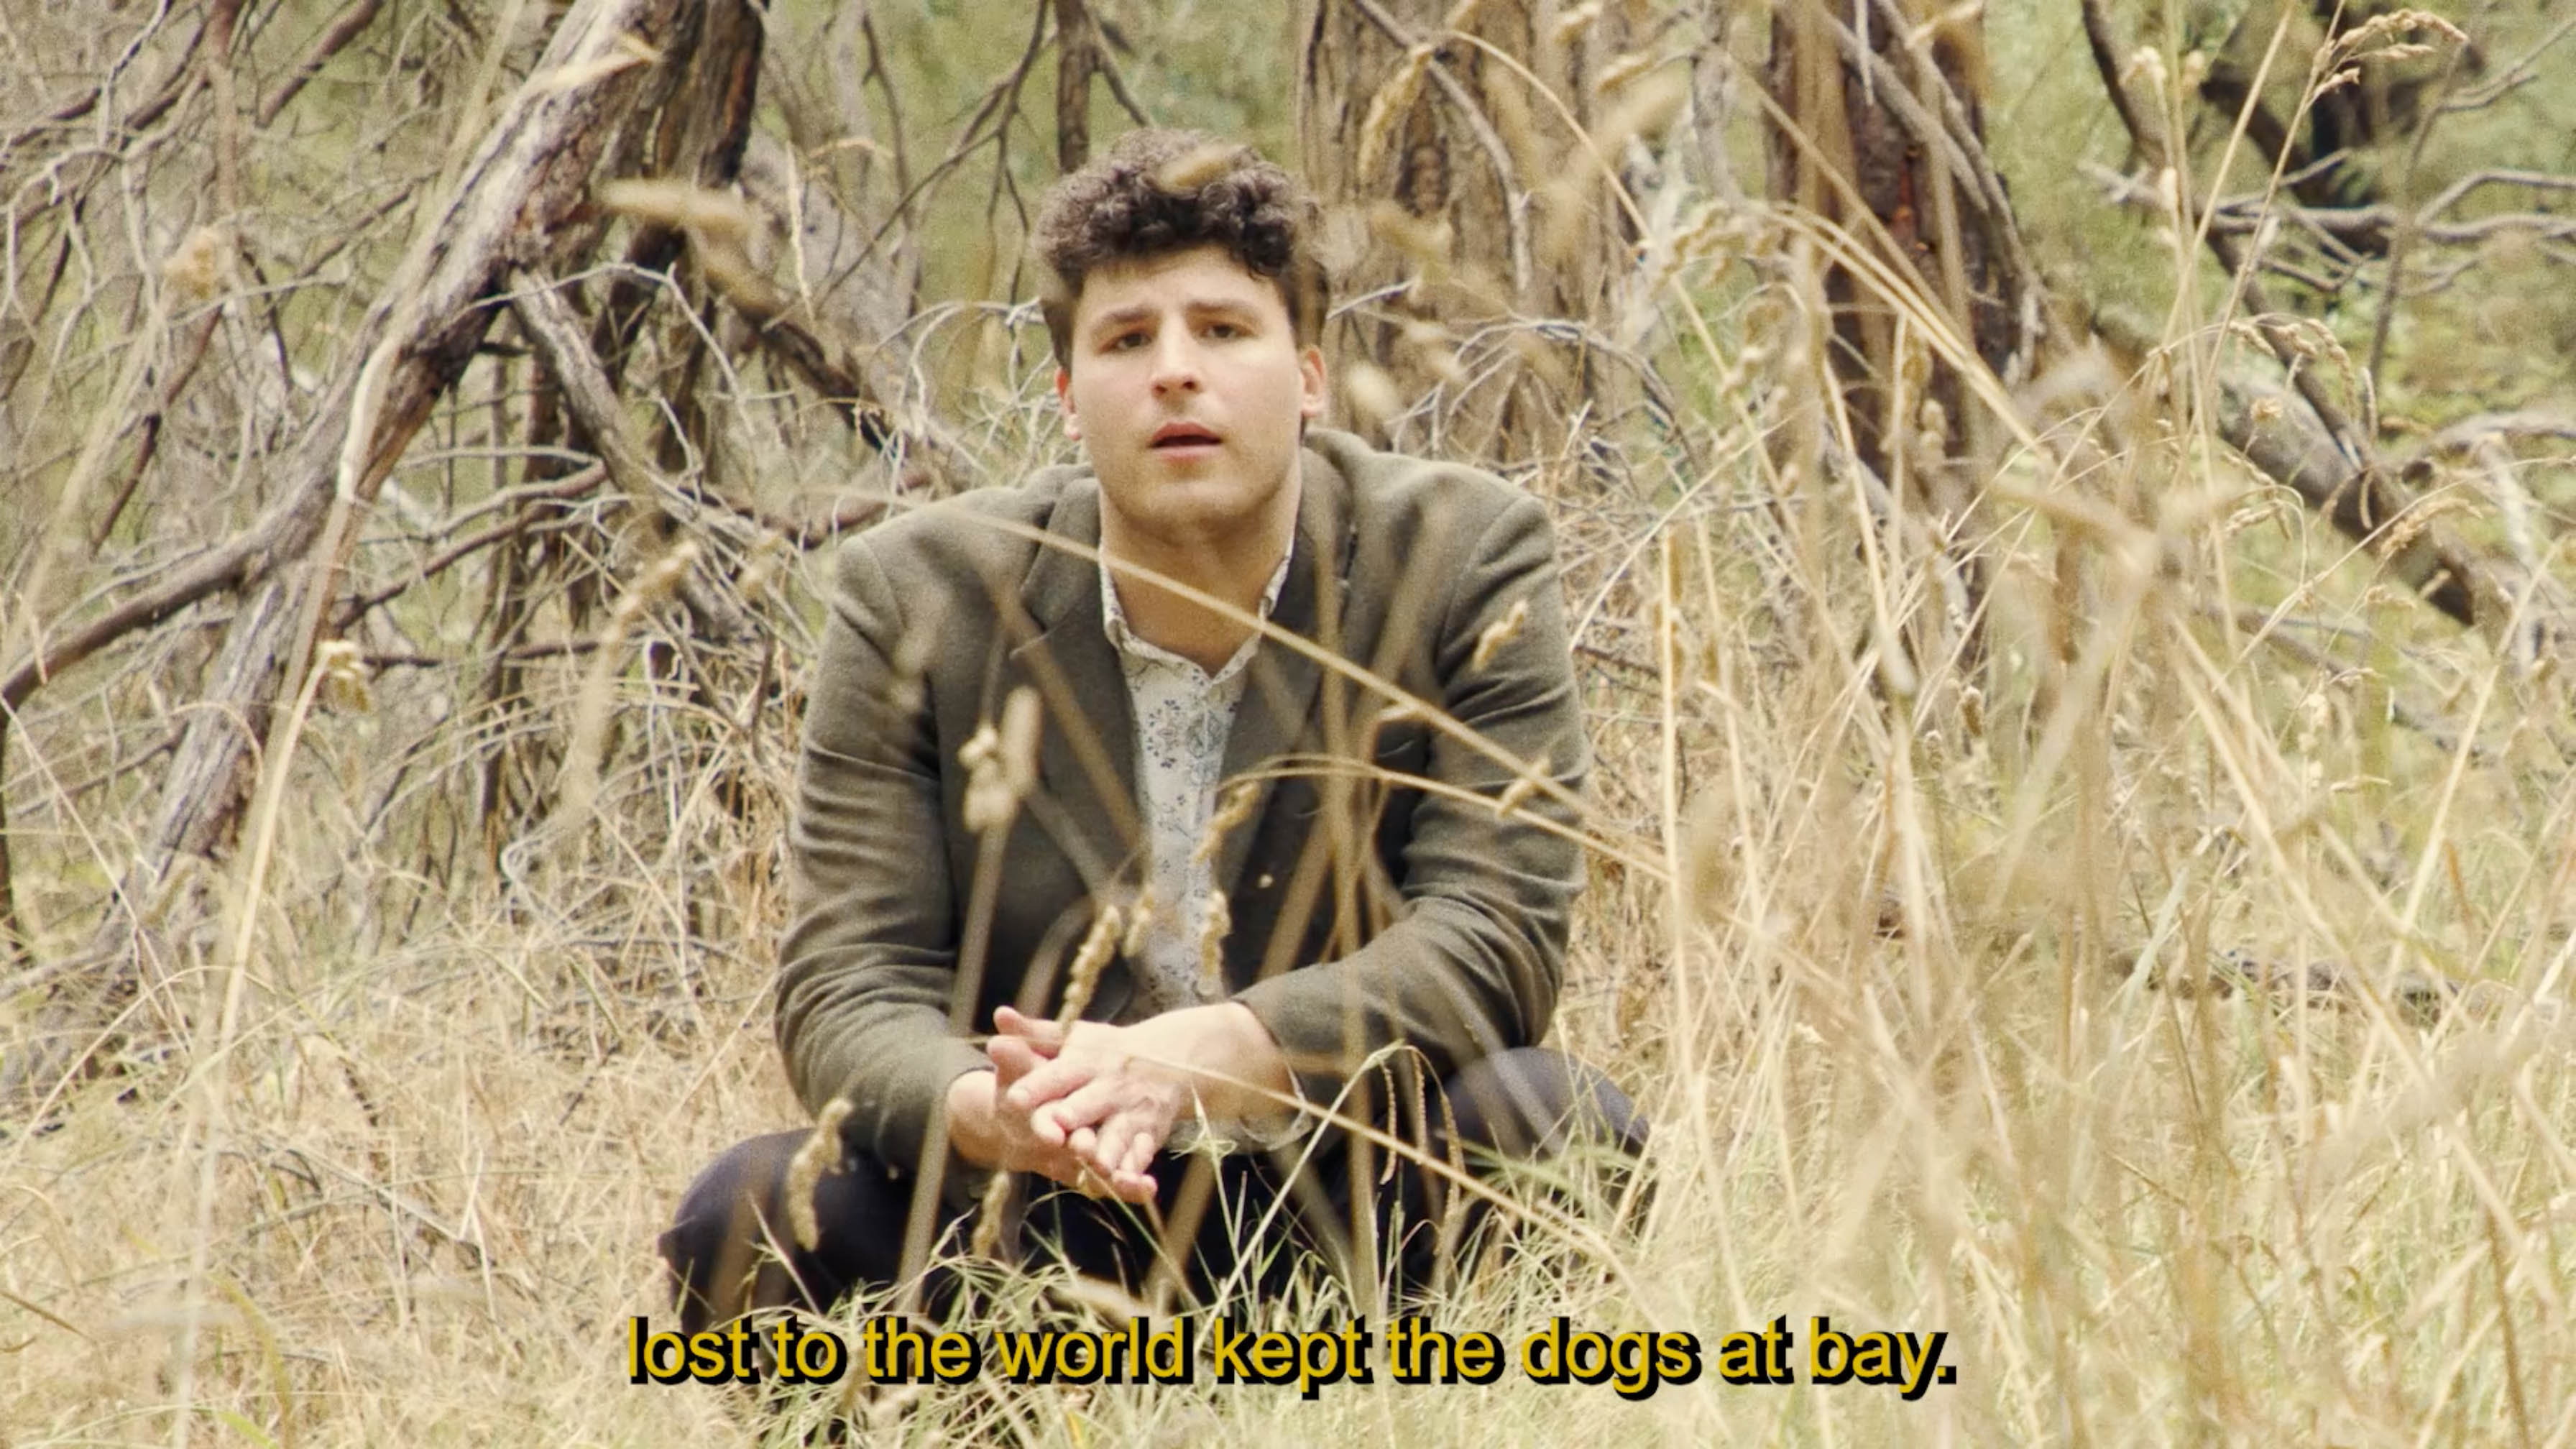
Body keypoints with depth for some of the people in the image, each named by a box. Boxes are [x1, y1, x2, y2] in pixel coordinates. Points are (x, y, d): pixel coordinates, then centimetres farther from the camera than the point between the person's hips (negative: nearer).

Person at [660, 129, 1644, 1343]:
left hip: (1357, 1200, -1)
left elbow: (1497, 933, -15)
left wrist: (1198, 1057, -33)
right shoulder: (916, 597, -3)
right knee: (749, 1220, -26)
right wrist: (988, 1110, -34)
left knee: (1547, 1129, -32)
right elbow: (846, 980, -8)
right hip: (1038, 1221, 1)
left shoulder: (1463, 560, -6)